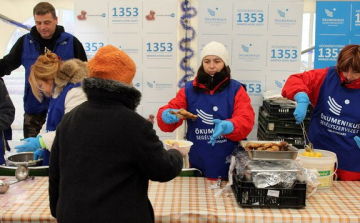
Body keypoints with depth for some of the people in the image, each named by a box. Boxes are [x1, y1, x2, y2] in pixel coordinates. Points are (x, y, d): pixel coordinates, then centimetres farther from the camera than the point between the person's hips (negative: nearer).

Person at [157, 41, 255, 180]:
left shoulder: (235, 89, -1)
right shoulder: (189, 89, 3)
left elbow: (246, 119, -13)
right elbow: (168, 110, -2)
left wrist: (228, 126, -35)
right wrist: (168, 116, -27)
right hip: (198, 163, 1)